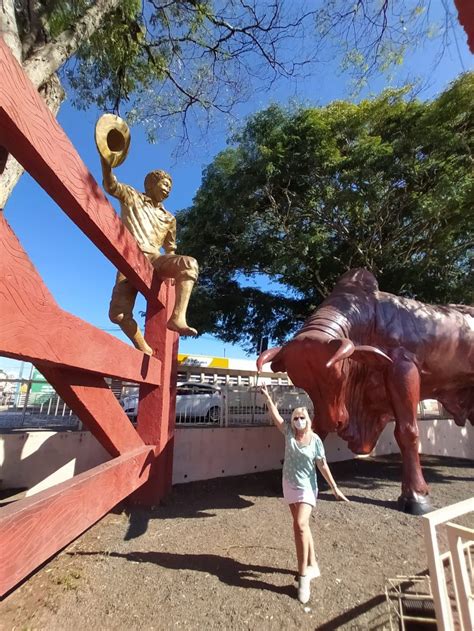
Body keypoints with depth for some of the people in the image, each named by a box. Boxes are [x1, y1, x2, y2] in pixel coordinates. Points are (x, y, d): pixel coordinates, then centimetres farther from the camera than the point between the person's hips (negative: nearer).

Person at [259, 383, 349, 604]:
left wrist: (335, 488, -3)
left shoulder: (315, 440, -13)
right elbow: (275, 416, -17)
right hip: (289, 485, 4)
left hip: (306, 487, -4)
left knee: (300, 525, -18)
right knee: (301, 526, 16)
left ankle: (304, 574, -2)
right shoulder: (289, 432, -8)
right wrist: (267, 397, -28)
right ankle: (312, 565, 34)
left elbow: (322, 465, -6)